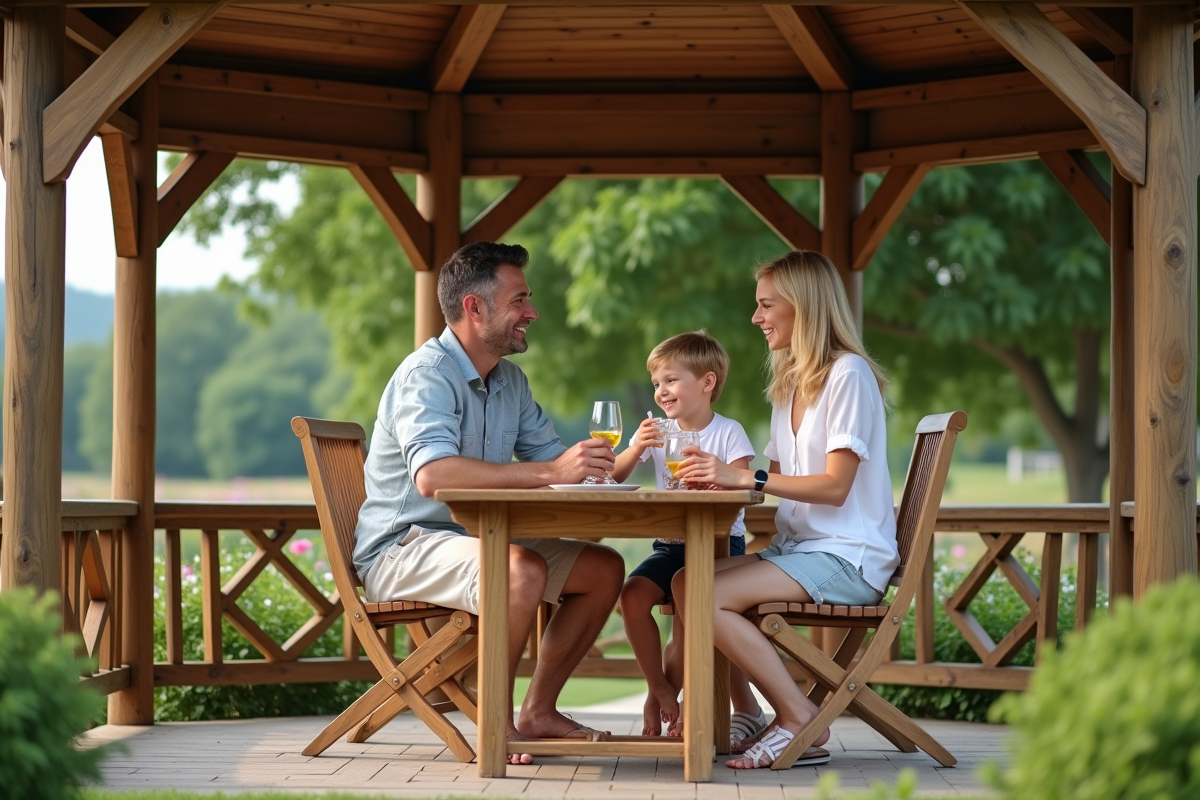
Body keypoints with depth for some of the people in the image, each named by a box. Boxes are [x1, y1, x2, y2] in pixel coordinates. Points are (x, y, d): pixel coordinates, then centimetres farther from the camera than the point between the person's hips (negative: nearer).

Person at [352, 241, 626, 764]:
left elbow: (550, 456, 16)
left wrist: (593, 465, -8)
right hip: (402, 550, -9)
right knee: (524, 568, -34)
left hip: (471, 543, 9)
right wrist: (550, 472, -42)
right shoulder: (427, 376, -19)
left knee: (604, 568, 2)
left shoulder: (510, 380, 11)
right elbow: (432, 475, -36)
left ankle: (538, 712, 5)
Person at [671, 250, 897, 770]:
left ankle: (799, 722, -15)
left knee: (707, 596, -24)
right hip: (797, 546, 8)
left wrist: (743, 477, -23)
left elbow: (834, 486, -17)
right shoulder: (790, 384, 21)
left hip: (846, 555, -8)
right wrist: (719, 474, 0)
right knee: (685, 581, -12)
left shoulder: (848, 375, -8)